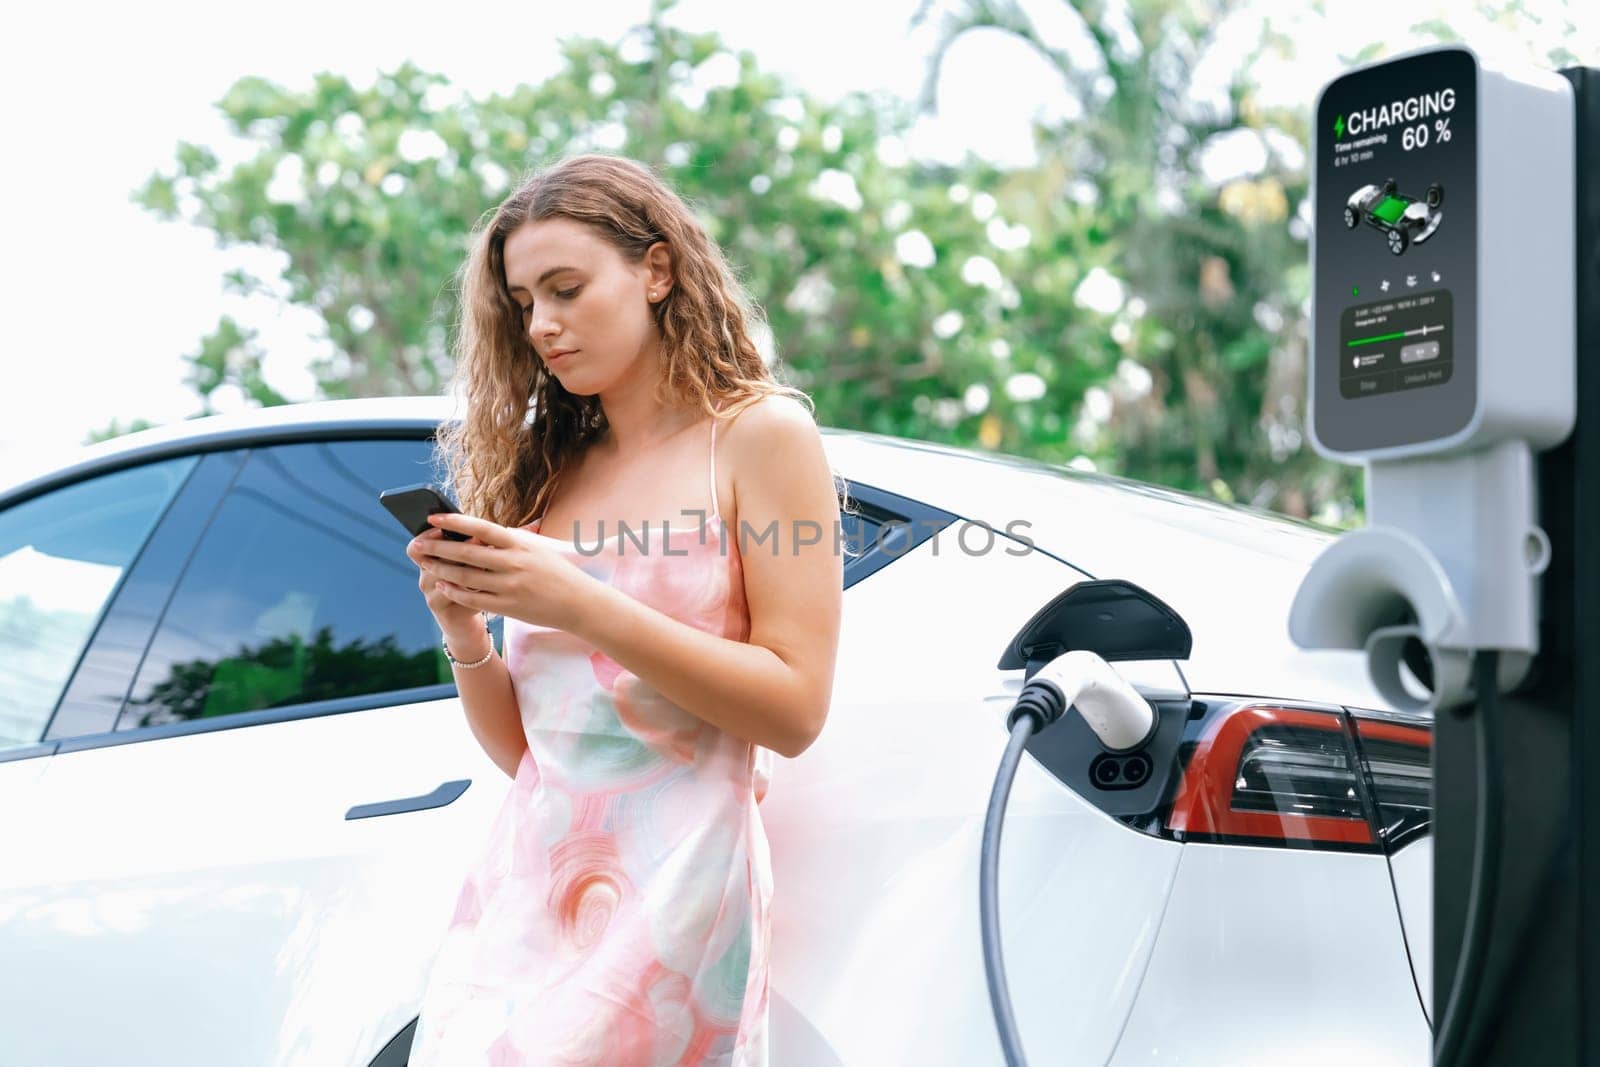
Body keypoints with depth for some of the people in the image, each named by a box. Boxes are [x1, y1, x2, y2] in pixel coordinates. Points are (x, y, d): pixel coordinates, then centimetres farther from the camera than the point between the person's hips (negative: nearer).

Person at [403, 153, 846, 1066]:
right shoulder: (550, 468, 15)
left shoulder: (758, 434, 1)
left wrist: (584, 606, -14)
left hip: (667, 885, -5)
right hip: (524, 876, 5)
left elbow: (795, 709, -8)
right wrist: (463, 628, -4)